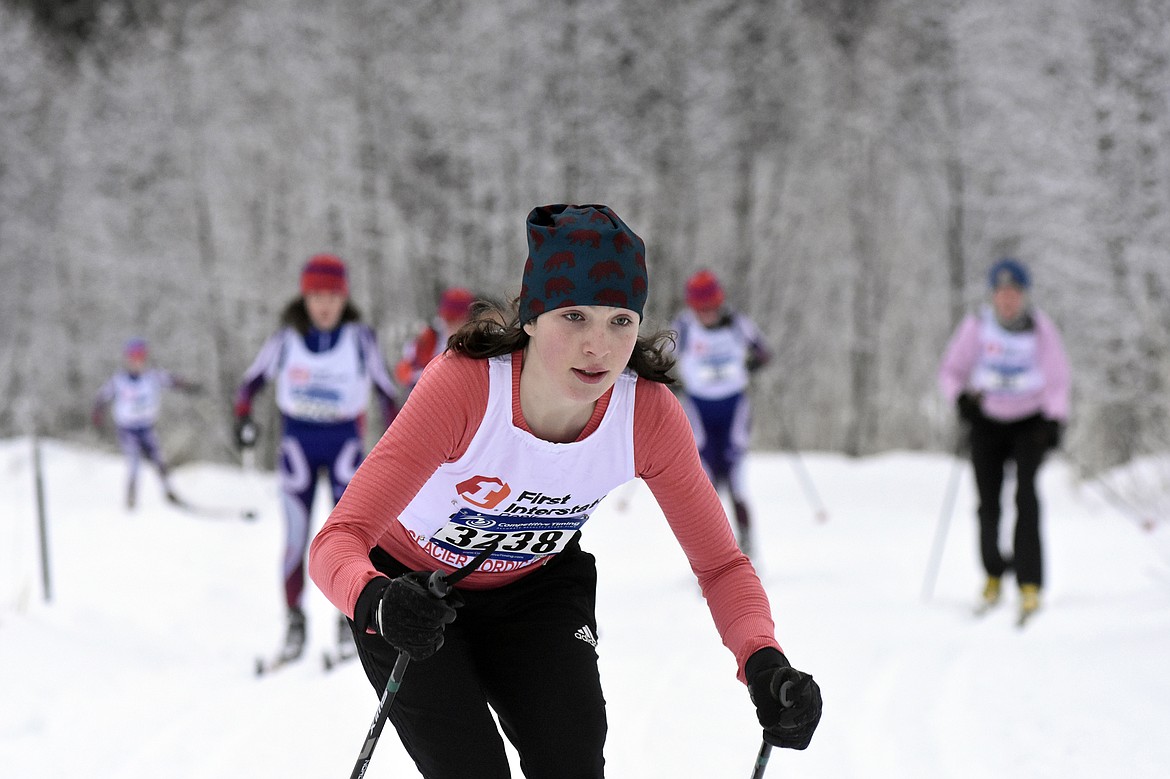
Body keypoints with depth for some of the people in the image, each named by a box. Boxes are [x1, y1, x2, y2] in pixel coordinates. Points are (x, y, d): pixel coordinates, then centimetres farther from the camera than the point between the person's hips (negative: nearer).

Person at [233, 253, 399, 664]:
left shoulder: (360, 338, -6)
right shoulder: (286, 338, -5)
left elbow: (386, 390, 3)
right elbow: (252, 380, 5)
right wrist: (243, 417, -12)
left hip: (345, 442, -1)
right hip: (298, 442, 1)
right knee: (296, 537, -1)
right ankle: (294, 620, 8)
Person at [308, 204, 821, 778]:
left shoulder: (649, 414, -26)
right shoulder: (461, 386, -36)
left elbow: (721, 563, -17)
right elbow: (337, 541, -39)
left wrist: (763, 663, -37)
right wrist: (376, 602, -62)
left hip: (537, 584, 3)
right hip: (412, 586, -3)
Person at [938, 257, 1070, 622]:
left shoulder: (1041, 329, -12)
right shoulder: (977, 325, -10)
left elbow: (1057, 381, -10)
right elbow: (951, 370, -2)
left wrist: (1054, 421, -24)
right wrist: (960, 396, -23)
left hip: (1031, 423, -1)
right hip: (988, 423, 1)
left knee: (1026, 493, -20)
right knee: (988, 503, -4)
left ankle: (1030, 583, -23)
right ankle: (993, 575, 21)